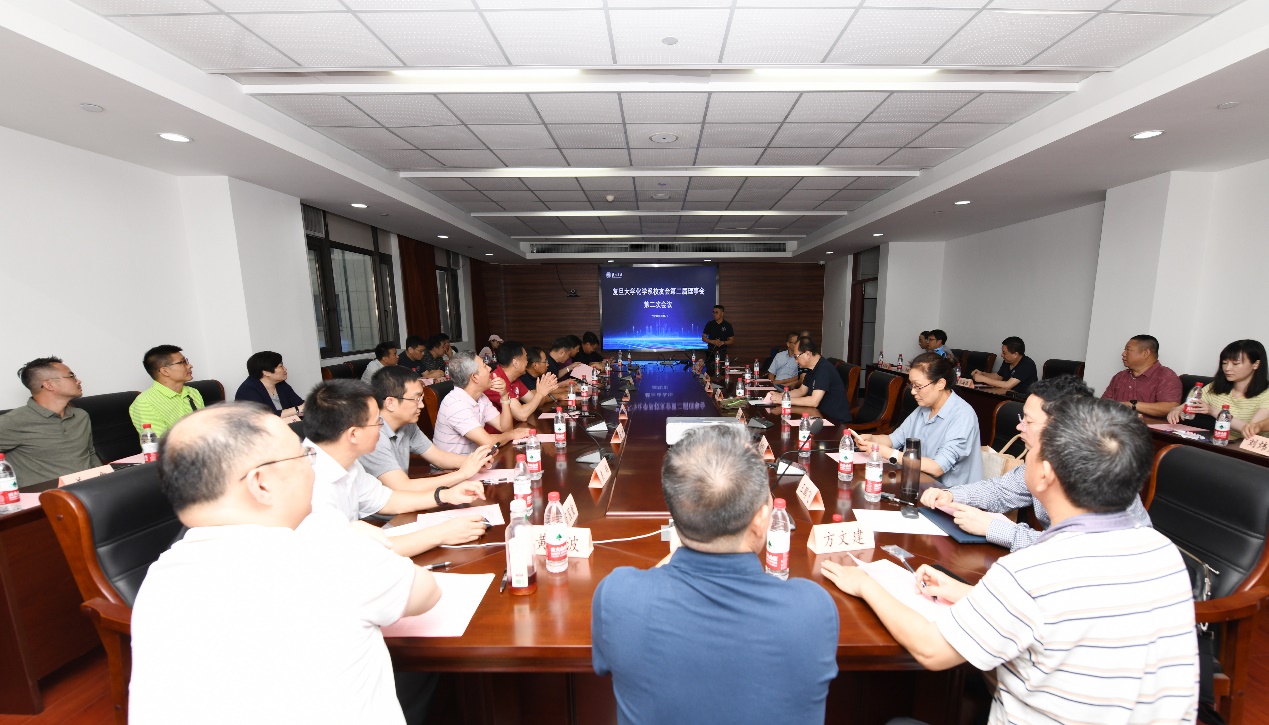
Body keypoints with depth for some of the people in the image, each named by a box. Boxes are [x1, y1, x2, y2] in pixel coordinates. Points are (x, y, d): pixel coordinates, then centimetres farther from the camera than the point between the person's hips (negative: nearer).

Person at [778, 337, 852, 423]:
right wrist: (780, 395, 1)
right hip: (823, 415, 8)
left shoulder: (824, 369, -22)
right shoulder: (812, 369, 8)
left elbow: (814, 401, -28)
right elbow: (801, 391, 17)